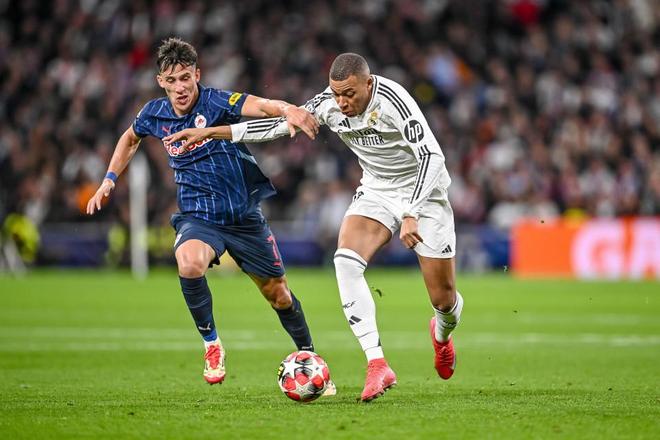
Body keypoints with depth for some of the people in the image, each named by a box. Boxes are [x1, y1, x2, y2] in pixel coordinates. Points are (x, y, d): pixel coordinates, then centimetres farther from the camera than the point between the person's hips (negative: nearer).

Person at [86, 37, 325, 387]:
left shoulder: (216, 102, -17)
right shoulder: (154, 114, -3)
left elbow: (261, 106, -37)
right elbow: (130, 138, 22)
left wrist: (288, 110, -58)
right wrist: (109, 179, 14)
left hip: (244, 216, -1)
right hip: (198, 216, 1)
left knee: (277, 293, 9)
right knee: (190, 264, -33)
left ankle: (308, 355, 35)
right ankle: (211, 344, -13)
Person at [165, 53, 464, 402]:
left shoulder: (391, 100, -28)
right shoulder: (329, 104, -11)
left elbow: (432, 156, -31)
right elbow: (279, 124, -1)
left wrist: (411, 215, -39)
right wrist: (210, 132, -6)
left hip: (423, 191, -4)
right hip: (376, 190, 4)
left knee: (443, 298, -3)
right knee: (346, 259, -25)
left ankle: (441, 333, 38)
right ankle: (377, 365, -26)